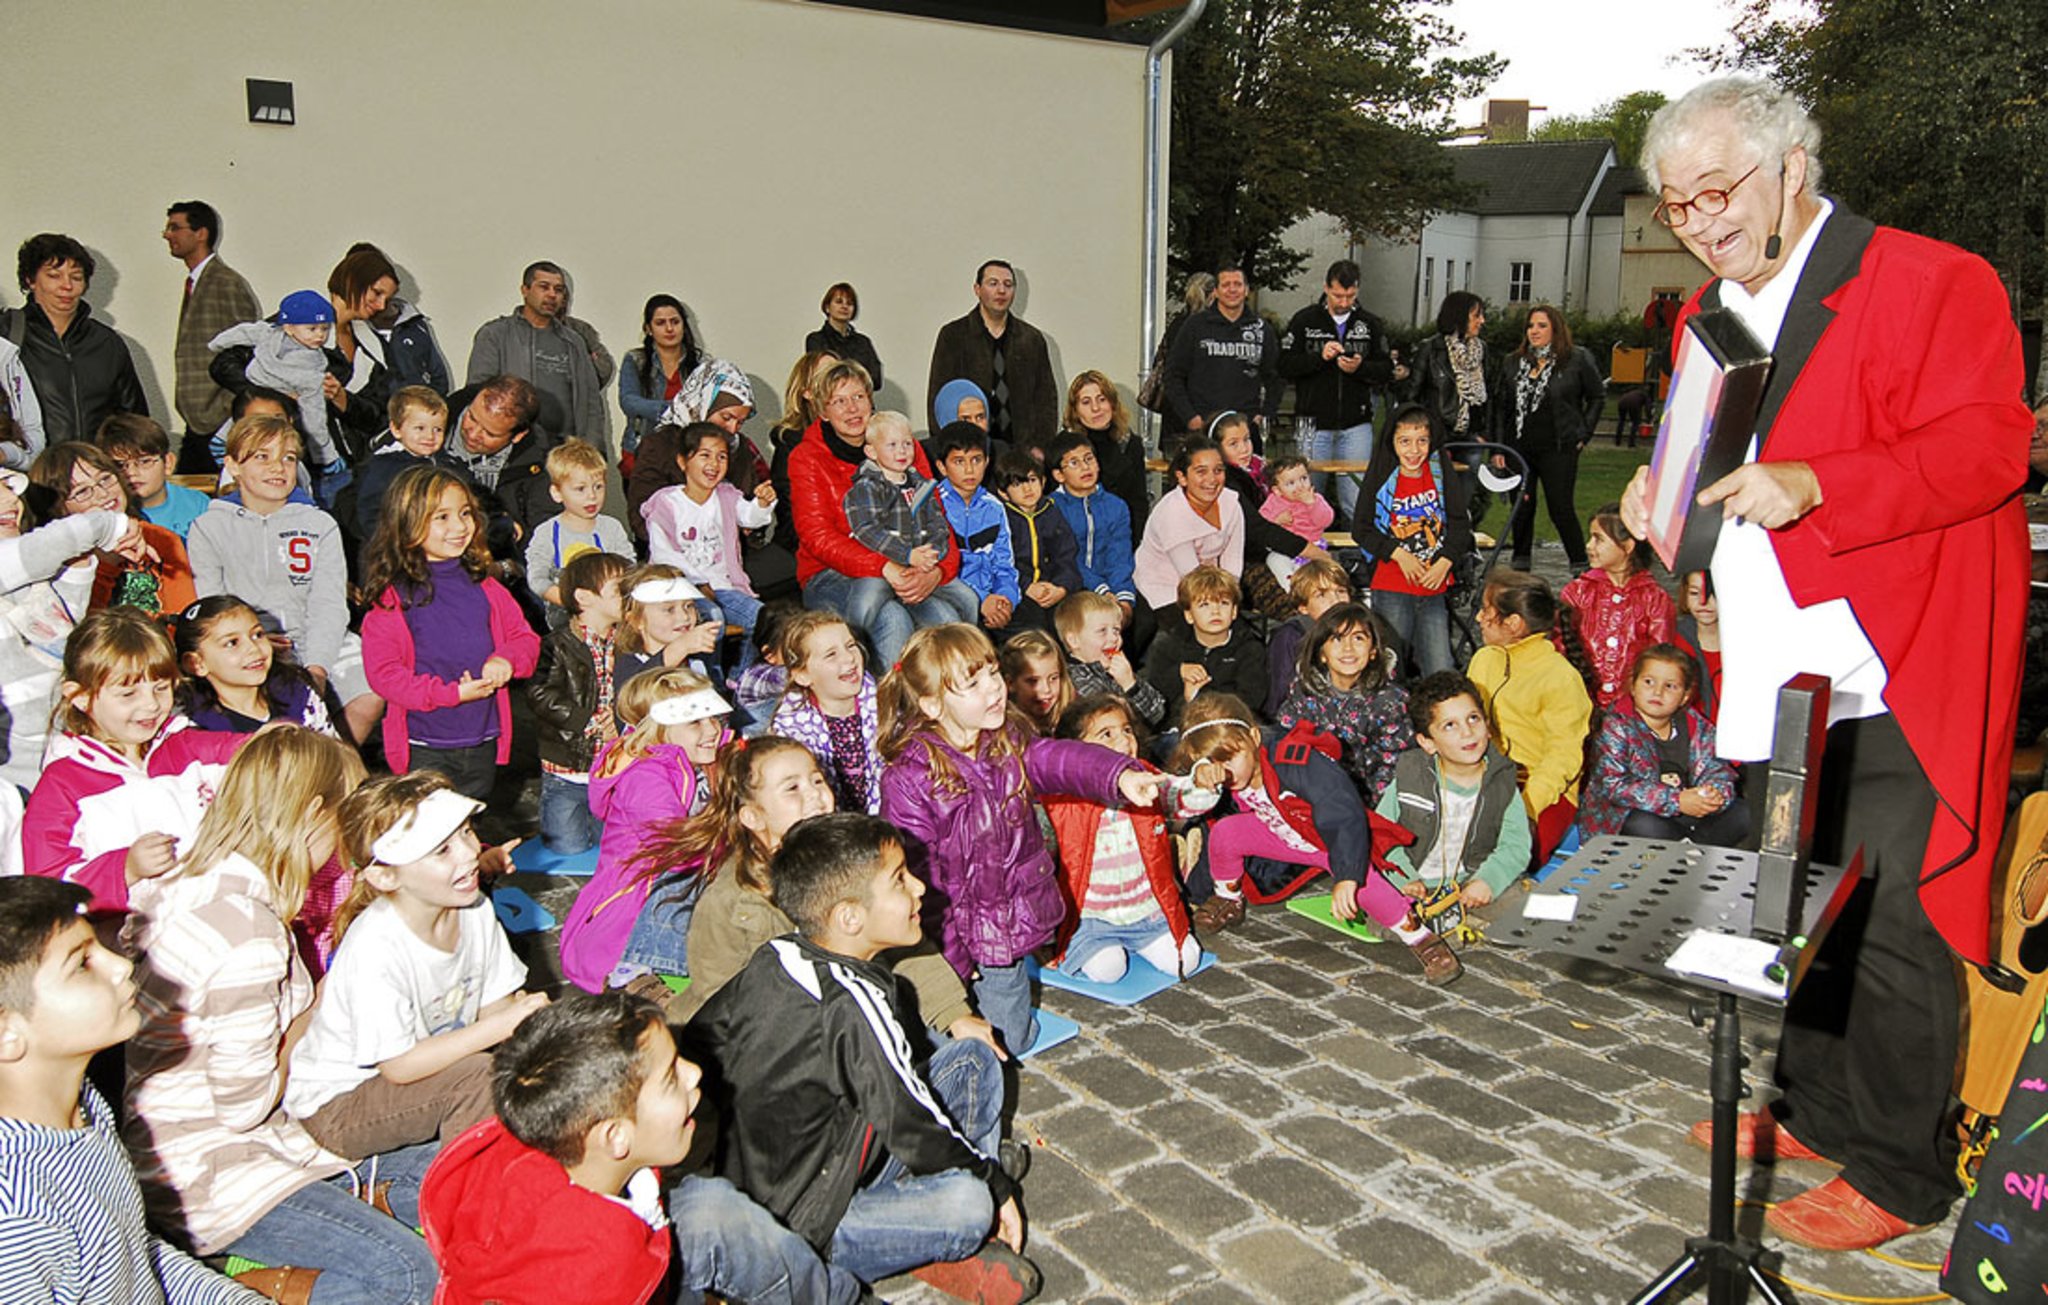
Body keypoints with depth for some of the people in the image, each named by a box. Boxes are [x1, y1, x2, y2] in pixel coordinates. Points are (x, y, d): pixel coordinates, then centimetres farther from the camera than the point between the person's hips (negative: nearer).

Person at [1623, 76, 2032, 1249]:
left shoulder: (1929, 281, -9)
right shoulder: (1709, 316, 15)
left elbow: (1989, 445, -17)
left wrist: (1812, 485, -28)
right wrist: (1669, 496, 5)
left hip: (1892, 682, -7)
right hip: (1774, 682, 8)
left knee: (1889, 929, 0)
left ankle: (1901, 1173, 18)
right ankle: (1818, 1110, 35)